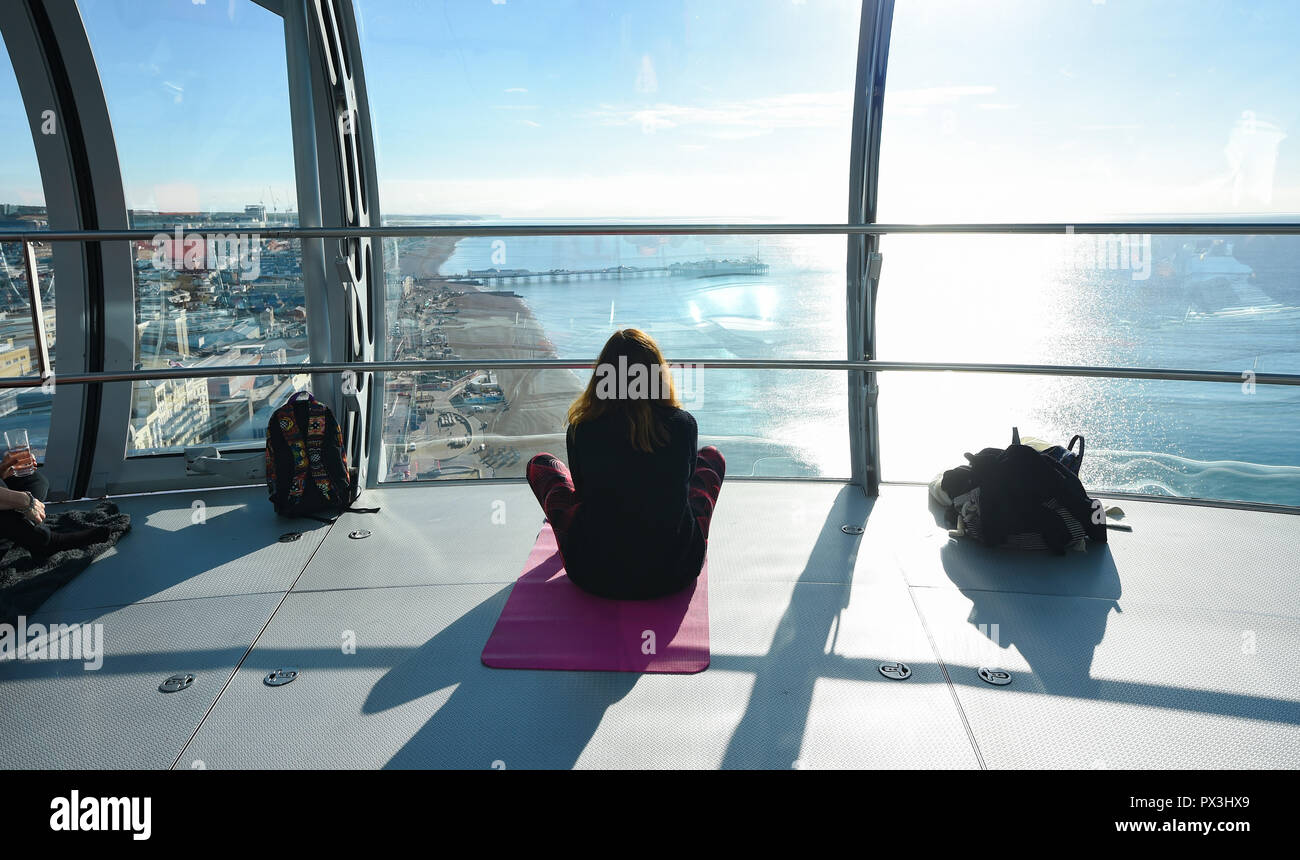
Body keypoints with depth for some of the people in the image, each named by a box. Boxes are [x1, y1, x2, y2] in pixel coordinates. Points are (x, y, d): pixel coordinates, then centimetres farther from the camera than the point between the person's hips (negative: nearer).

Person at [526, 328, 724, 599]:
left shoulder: (582, 430, -11)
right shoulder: (683, 424, -10)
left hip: (594, 576, 0)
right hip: (675, 573, 1)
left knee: (540, 464, 21)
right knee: (712, 456, 24)